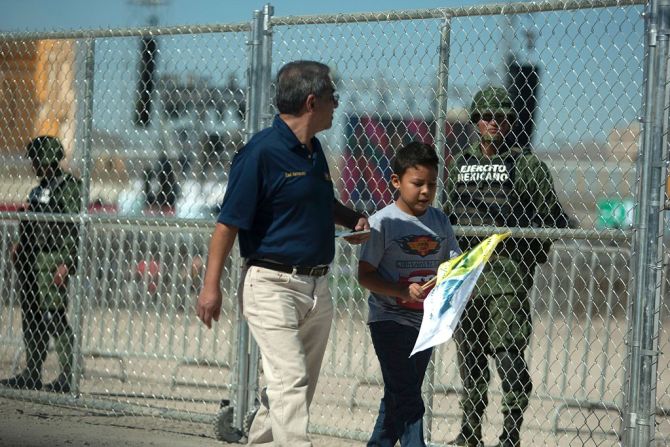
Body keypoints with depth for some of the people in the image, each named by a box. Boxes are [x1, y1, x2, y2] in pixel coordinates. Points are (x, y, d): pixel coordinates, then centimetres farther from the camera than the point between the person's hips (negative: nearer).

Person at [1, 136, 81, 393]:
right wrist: (21, 245, 12)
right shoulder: (41, 188, 17)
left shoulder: (68, 187, -10)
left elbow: (74, 227, -16)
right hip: (33, 259, 9)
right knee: (31, 316, 11)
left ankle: (68, 376, -9)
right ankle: (31, 374, 16)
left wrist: (66, 265, -21)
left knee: (54, 317, -11)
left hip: (53, 260, -9)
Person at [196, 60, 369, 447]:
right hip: (273, 284, -8)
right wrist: (211, 286, -17)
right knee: (290, 380, -17)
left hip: (316, 287, 8)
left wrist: (355, 220, 10)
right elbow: (229, 222, -14)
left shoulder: (313, 150, 13)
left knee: (299, 387, 12)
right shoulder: (262, 151, -13)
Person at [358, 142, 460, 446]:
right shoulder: (383, 222, -10)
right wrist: (404, 291, -23)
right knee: (408, 399, -10)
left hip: (427, 322, 6)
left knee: (397, 398, 14)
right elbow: (365, 275, -11)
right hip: (390, 319, -6)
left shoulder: (439, 221, 5)